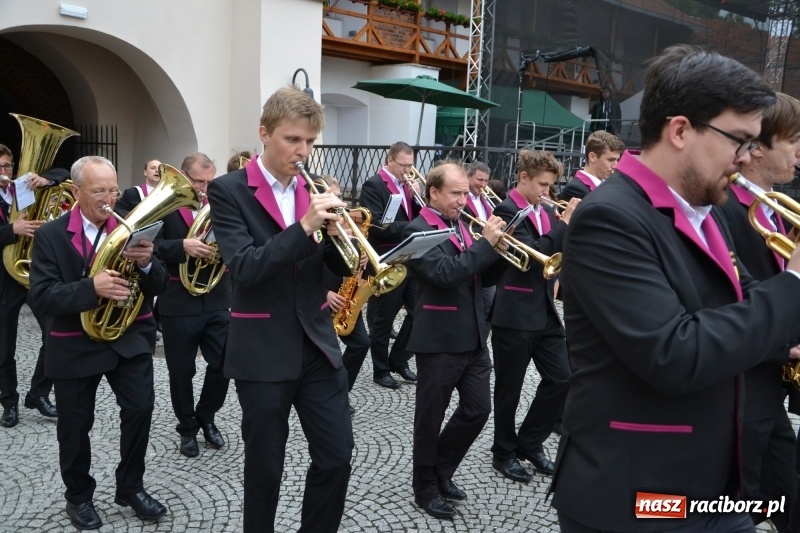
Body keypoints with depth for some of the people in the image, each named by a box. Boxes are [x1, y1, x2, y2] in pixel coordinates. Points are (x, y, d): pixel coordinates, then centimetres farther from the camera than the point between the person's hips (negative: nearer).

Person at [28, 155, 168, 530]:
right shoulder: (50, 236, -8)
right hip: (75, 345, -1)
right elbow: (39, 298, -16)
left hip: (129, 336, 2)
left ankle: (130, 487, 20)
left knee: (140, 407, -2)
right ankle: (79, 496, 32)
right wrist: (91, 288, -32)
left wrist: (147, 263, -25)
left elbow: (159, 286, -3)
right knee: (75, 425, 10)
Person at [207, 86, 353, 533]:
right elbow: (243, 269, -20)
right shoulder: (229, 191, -8)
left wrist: (340, 237, -15)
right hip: (263, 352, -4)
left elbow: (339, 266, 7)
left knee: (337, 457, 9)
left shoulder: (314, 188, 7)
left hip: (317, 344, 5)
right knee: (265, 467, 11)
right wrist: (304, 226, -29)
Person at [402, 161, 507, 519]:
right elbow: (444, 274, -26)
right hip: (439, 340, -8)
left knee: (478, 409, 13)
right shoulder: (418, 230, -12)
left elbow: (483, 278, 14)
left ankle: (441, 471, 32)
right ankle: (426, 488, 25)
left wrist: (500, 249, -3)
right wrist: (485, 243, -22)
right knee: (430, 417, 7)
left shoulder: (461, 226, 13)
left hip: (473, 337, 8)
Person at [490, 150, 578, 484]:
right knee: (509, 388, 6)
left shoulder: (545, 211, 11)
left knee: (561, 379, 9)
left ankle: (530, 442, 27)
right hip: (514, 314, -7)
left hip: (545, 311, 7)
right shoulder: (507, 211, -12)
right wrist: (565, 222, -21)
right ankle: (504, 453, 24)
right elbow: (534, 254, -23)